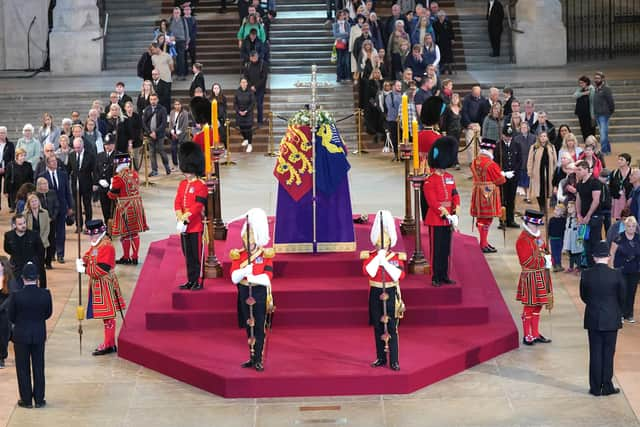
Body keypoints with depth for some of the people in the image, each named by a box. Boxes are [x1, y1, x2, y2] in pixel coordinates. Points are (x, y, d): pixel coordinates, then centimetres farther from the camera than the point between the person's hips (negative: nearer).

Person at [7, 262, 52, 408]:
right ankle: (39, 399, 18)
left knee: (23, 369, 10)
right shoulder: (45, 294, -13)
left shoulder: (16, 296, -18)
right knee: (38, 367, 13)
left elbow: (11, 317, -7)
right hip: (39, 335, 2)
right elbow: (48, 313, 1)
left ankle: (26, 400, 15)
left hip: (21, 335, -2)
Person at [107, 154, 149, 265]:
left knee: (125, 233, 5)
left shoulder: (118, 177, -17)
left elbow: (112, 195, -10)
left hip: (124, 208, -6)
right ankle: (135, 258, 16)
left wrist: (110, 189, 10)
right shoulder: (135, 173, 3)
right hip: (137, 205, 6)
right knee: (135, 232, 11)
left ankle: (126, 258, 14)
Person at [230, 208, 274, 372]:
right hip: (245, 294, 3)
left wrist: (247, 276, -19)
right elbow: (234, 278, -8)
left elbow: (267, 277, -14)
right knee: (249, 327, 11)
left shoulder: (265, 255, -4)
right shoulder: (238, 255, 2)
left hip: (260, 294, -3)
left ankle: (259, 360, 2)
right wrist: (245, 270, -26)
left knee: (259, 328, -1)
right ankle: (252, 358, 20)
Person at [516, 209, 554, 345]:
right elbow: (526, 261, -20)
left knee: (538, 306, 13)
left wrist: (548, 259, -6)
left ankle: (535, 334, 21)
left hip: (542, 276, 8)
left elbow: (545, 252, 16)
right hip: (530, 277, -8)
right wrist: (544, 259, -19)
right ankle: (527, 336, 6)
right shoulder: (523, 240, -15)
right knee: (529, 306, -1)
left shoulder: (538, 237, 12)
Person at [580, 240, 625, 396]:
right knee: (608, 353, 8)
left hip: (592, 319, 1)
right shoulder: (616, 275, -13)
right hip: (611, 319, -1)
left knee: (595, 353, 9)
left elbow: (583, 296, 3)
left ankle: (596, 388, 12)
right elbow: (622, 298, -2)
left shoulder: (586, 275, -9)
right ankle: (607, 386, 12)